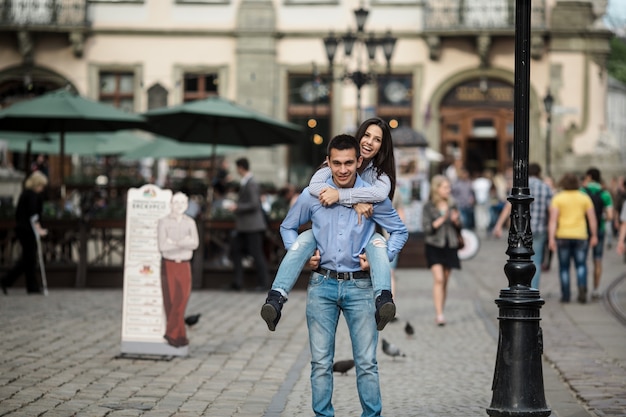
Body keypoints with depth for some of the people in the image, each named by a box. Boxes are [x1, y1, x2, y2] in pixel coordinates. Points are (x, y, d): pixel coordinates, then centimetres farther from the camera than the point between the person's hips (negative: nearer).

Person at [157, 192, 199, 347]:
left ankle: (171, 333, 1)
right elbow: (162, 246, -13)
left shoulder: (190, 222, 6)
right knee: (170, 302, 0)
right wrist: (184, 243, -12)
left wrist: (175, 243, -18)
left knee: (182, 298, -8)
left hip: (184, 266, 2)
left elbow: (195, 243, -8)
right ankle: (178, 335, 9)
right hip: (168, 265, -2)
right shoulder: (164, 222, -3)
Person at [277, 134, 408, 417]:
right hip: (322, 284, 1)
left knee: (366, 361, 0)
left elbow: (400, 231, 11)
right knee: (320, 362, 4)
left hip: (359, 285, -1)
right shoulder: (312, 196, 1)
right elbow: (288, 227, 17)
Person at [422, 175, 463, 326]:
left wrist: (456, 221, -9)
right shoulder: (428, 207, -4)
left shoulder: (452, 205, 7)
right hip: (434, 246, -4)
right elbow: (426, 228, -9)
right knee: (438, 279, -15)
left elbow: (460, 227, 13)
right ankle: (439, 314, -18)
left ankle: (440, 313, 17)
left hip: (450, 246, 4)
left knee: (445, 281, 7)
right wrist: (441, 220, -18)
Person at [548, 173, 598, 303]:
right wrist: (594, 236, 6)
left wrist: (551, 238, -15)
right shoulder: (584, 197, 2)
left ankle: (565, 295, 7)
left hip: (562, 235, -1)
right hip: (580, 236, 1)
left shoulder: (557, 198, -3)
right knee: (581, 265, 8)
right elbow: (592, 217, -1)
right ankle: (582, 287, -16)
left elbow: (553, 219, -12)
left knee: (564, 267, 9)